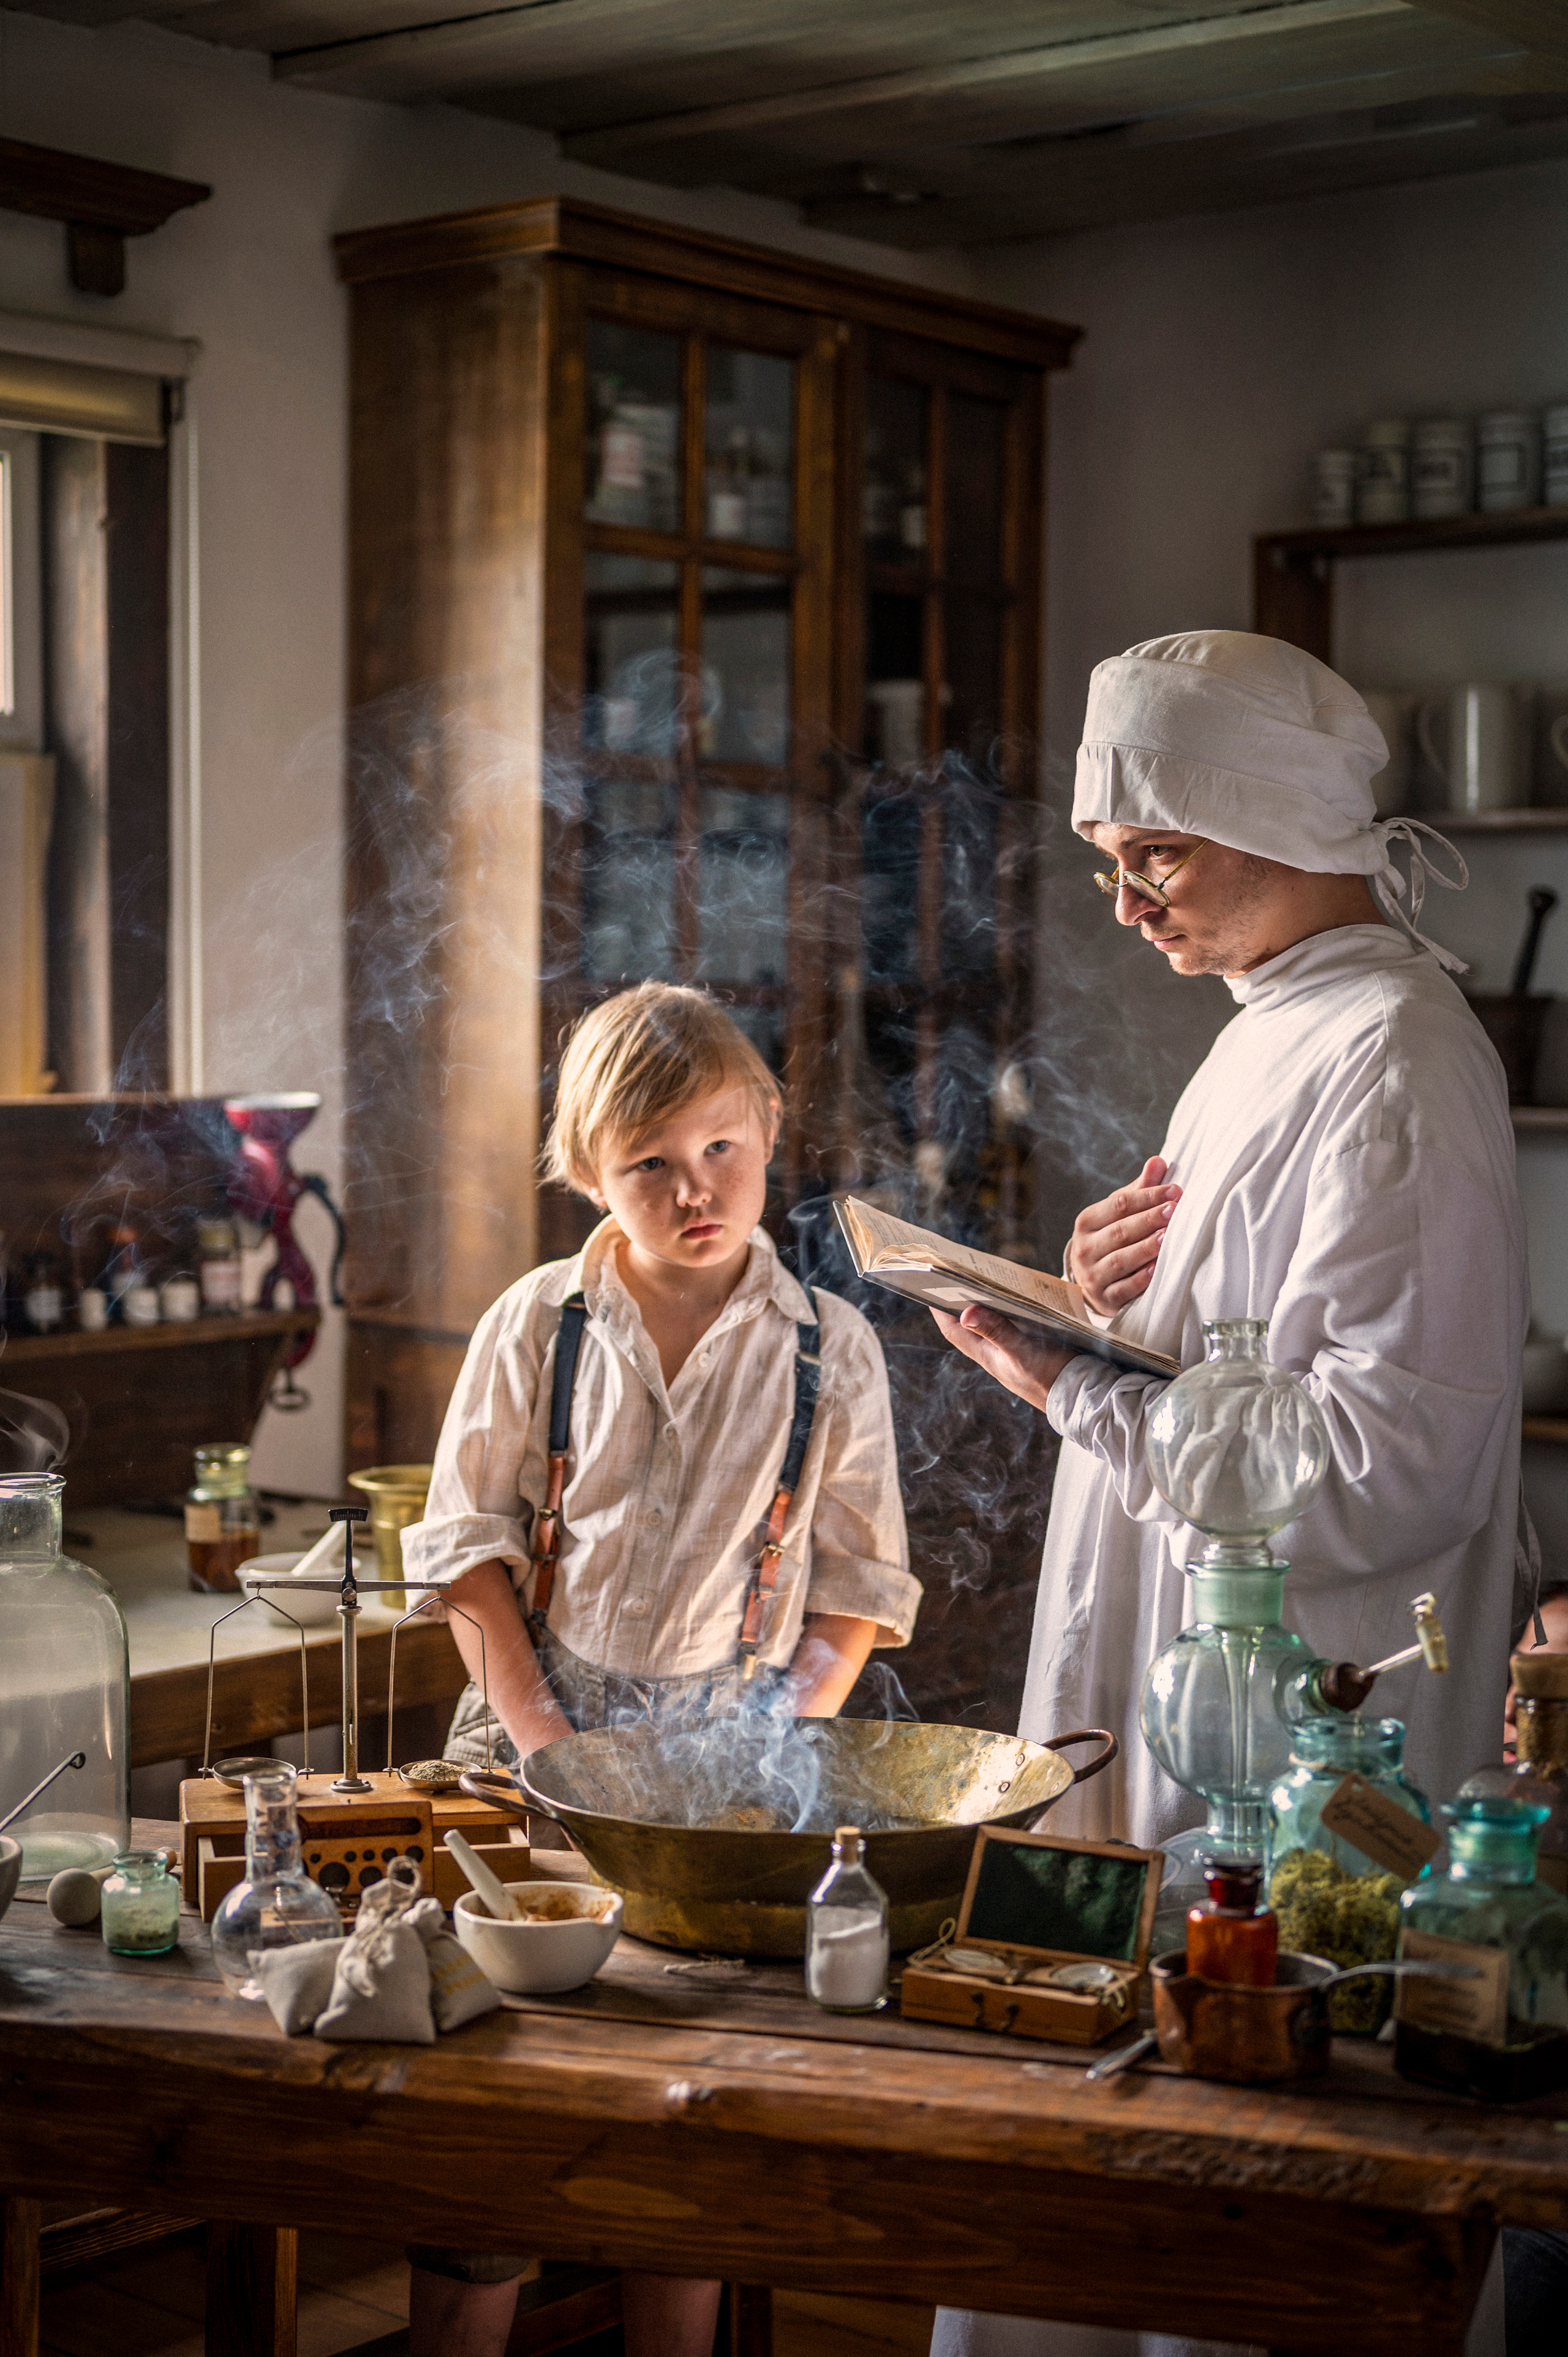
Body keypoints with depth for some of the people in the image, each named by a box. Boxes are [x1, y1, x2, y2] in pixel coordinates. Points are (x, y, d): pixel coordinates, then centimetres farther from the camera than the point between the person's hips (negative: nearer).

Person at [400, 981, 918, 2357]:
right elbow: (472, 1544, 2)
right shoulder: (535, 1327, -1)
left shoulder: (832, 1351, -2)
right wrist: (538, 1732, -7)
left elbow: (857, 1585, 2)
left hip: (736, 1738, 0)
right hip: (543, 1721, 1)